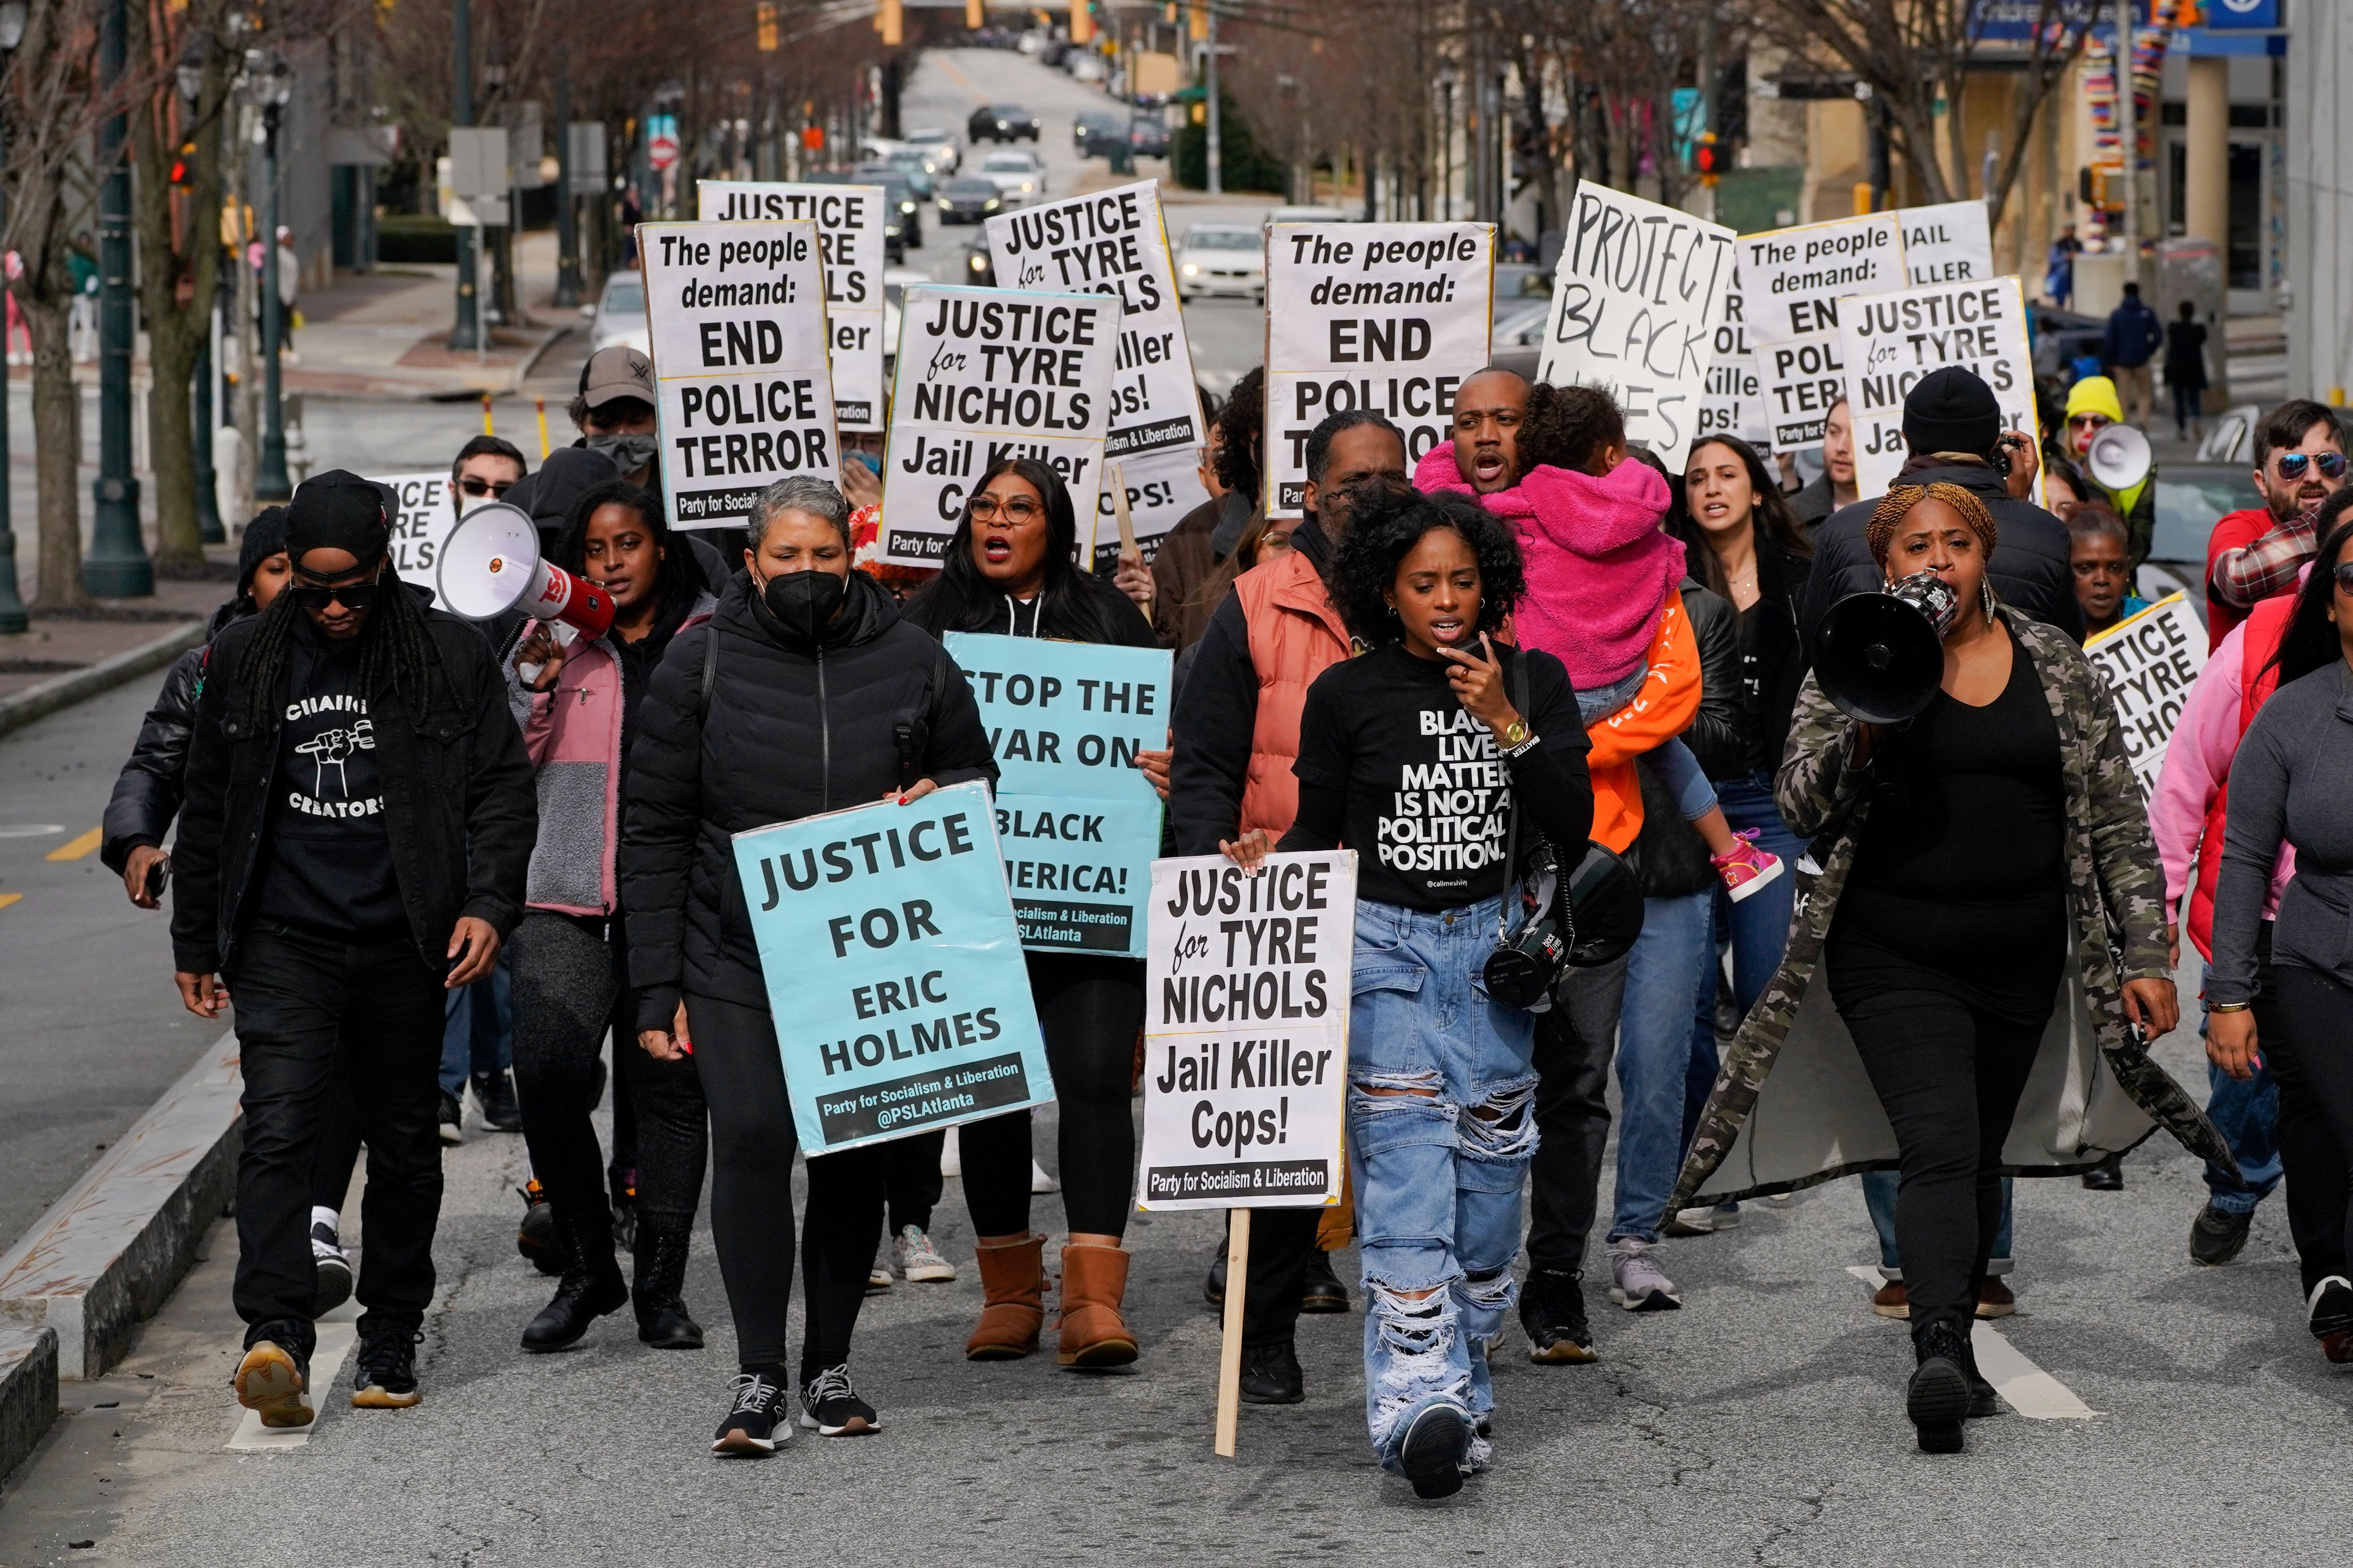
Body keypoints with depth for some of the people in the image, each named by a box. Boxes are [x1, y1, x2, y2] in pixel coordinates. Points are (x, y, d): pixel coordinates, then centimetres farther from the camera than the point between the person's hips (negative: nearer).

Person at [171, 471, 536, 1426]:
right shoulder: (244, 659, 6)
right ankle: (276, 1334, -24)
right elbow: (208, 808, 15)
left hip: (404, 949, 0)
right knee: (277, 1131, -15)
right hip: (284, 944, 0)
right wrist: (194, 940, 17)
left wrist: (489, 902, -10)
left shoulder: (448, 655, 0)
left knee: (404, 1144, 9)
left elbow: (503, 788, 4)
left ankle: (391, 1338, 21)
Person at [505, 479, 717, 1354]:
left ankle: (661, 1290, 15)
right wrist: (533, 677, -4)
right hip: (569, 897, 1)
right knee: (547, 1077, -14)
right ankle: (587, 1270, 4)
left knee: (670, 1088, 4)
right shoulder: (556, 641, 11)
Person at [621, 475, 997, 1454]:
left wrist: (936, 795, -7)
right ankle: (760, 1378, -8)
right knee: (752, 1139, -14)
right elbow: (654, 830, 2)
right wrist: (658, 986, -3)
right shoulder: (703, 662, 1)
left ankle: (831, 1367, 21)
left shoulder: (912, 662, 4)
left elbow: (976, 772, 19)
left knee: (855, 1154, 7)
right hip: (737, 960, -2)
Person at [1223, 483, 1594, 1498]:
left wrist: (1504, 721, -10)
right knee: (1404, 1164, -15)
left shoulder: (1534, 682, 7)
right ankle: (1421, 1405, -27)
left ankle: (1461, 1390, 14)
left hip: (1493, 946, 3)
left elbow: (1574, 823, 0)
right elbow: (1318, 834, 8)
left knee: (1490, 1168, 3)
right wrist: (1268, 862, -13)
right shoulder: (1346, 695, 2)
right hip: (1384, 947, -2)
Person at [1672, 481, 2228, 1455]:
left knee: (1982, 1157, 11)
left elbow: (2117, 823, 9)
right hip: (1895, 961, -3)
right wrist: (1868, 717, -25)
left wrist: (2144, 955, 4)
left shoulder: (2058, 668, 6)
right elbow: (1801, 807, -10)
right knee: (1941, 1148, -19)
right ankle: (1938, 1353, -30)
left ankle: (1951, 1353, 24)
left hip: (2021, 963, 3)